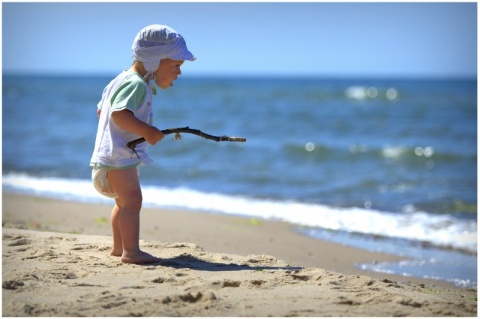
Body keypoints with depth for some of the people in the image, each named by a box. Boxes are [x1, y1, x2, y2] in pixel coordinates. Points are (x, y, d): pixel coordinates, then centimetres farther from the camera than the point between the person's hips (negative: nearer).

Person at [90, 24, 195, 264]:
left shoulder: (122, 80, 18)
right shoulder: (137, 84, -17)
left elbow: (101, 110, 28)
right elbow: (119, 113, -32)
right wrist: (145, 130, -36)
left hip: (110, 154, 11)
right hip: (118, 155, -11)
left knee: (124, 201, 22)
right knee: (132, 198, -18)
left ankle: (118, 247, 33)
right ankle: (131, 251, -23)